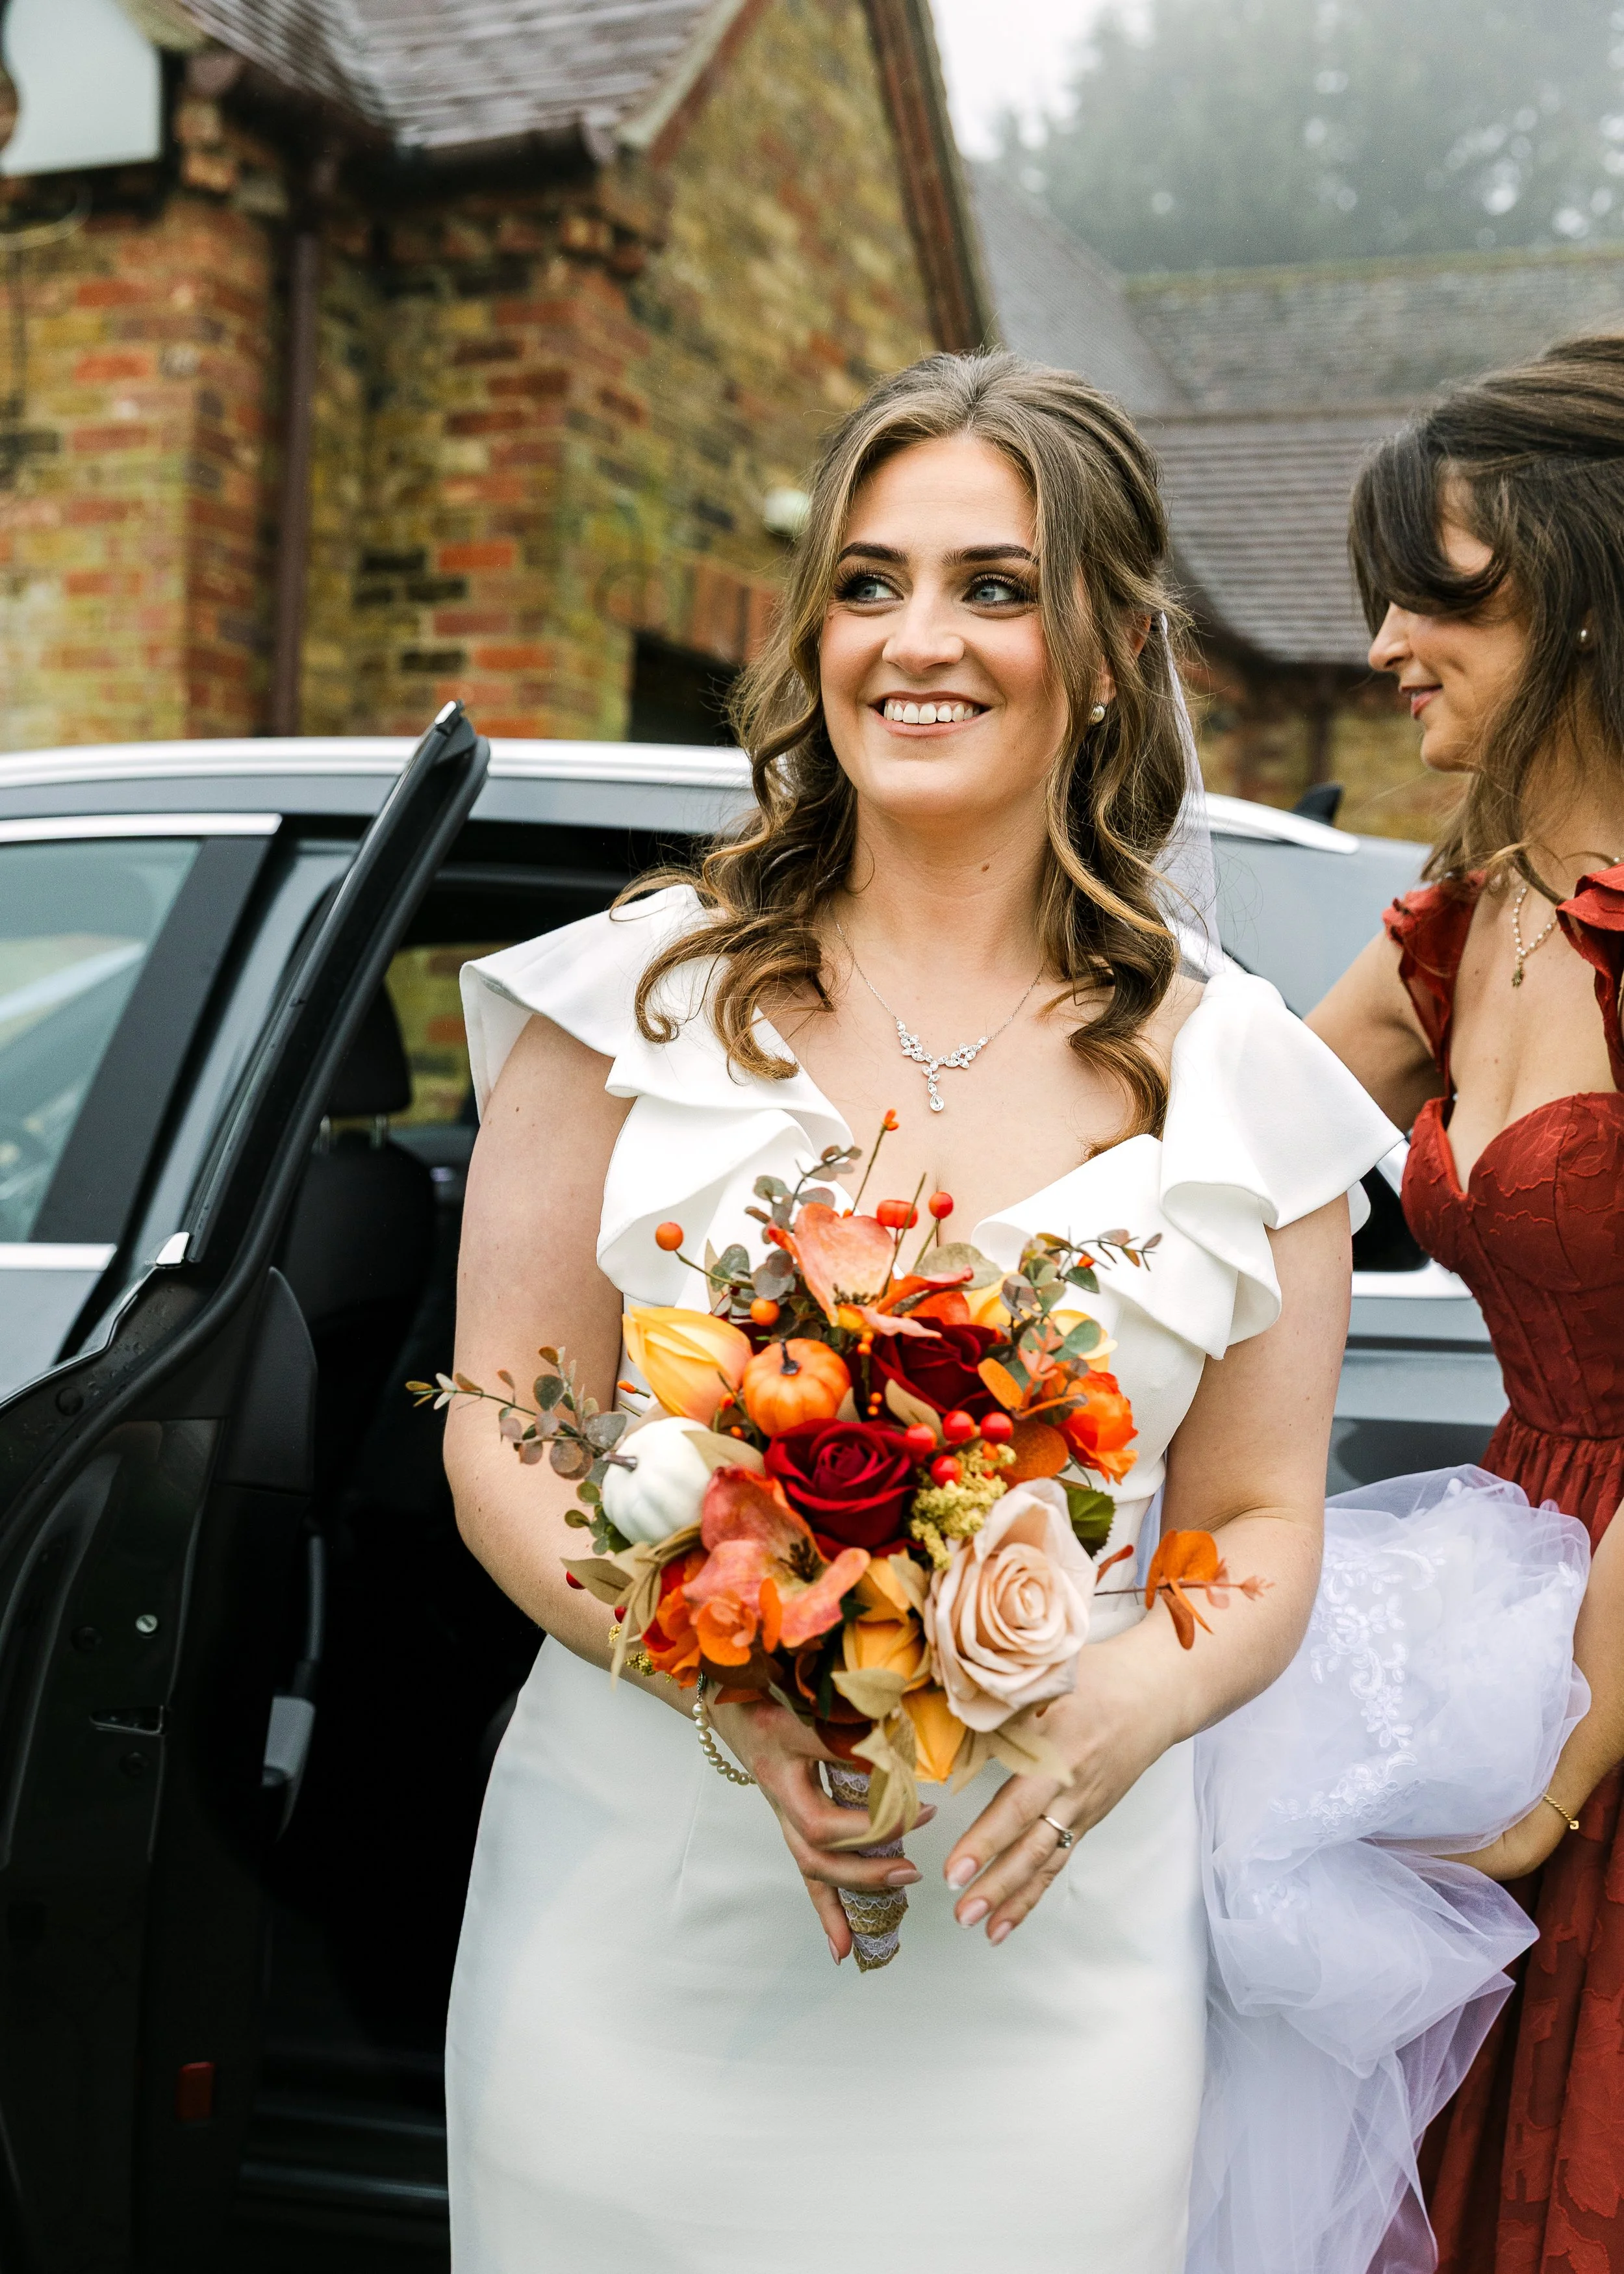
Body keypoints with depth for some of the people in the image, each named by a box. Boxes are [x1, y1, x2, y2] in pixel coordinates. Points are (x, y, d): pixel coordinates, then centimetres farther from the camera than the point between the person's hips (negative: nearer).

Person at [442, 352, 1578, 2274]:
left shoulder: (1235, 1080, 3)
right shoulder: (642, 996, 0)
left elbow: (1260, 1528, 7)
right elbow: (501, 1433, -1)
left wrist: (1131, 1703, -15)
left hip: (1040, 1952, 1)